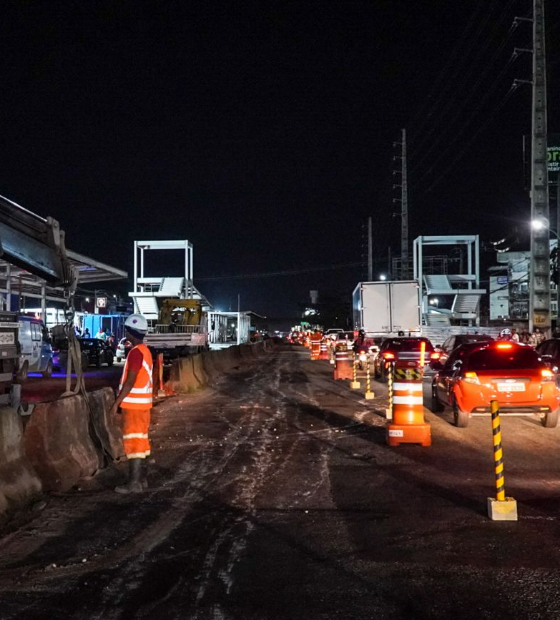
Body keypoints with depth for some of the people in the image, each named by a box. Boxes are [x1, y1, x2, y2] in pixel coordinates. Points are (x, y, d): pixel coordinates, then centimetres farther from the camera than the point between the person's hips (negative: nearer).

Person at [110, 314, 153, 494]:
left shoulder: (136, 352, -18)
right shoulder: (145, 351, 12)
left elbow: (130, 381, -21)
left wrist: (117, 403, -17)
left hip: (134, 404, -10)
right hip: (142, 402, 10)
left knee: (133, 441, -6)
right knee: (140, 440, 14)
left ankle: (134, 482, -3)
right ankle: (141, 478, 20)